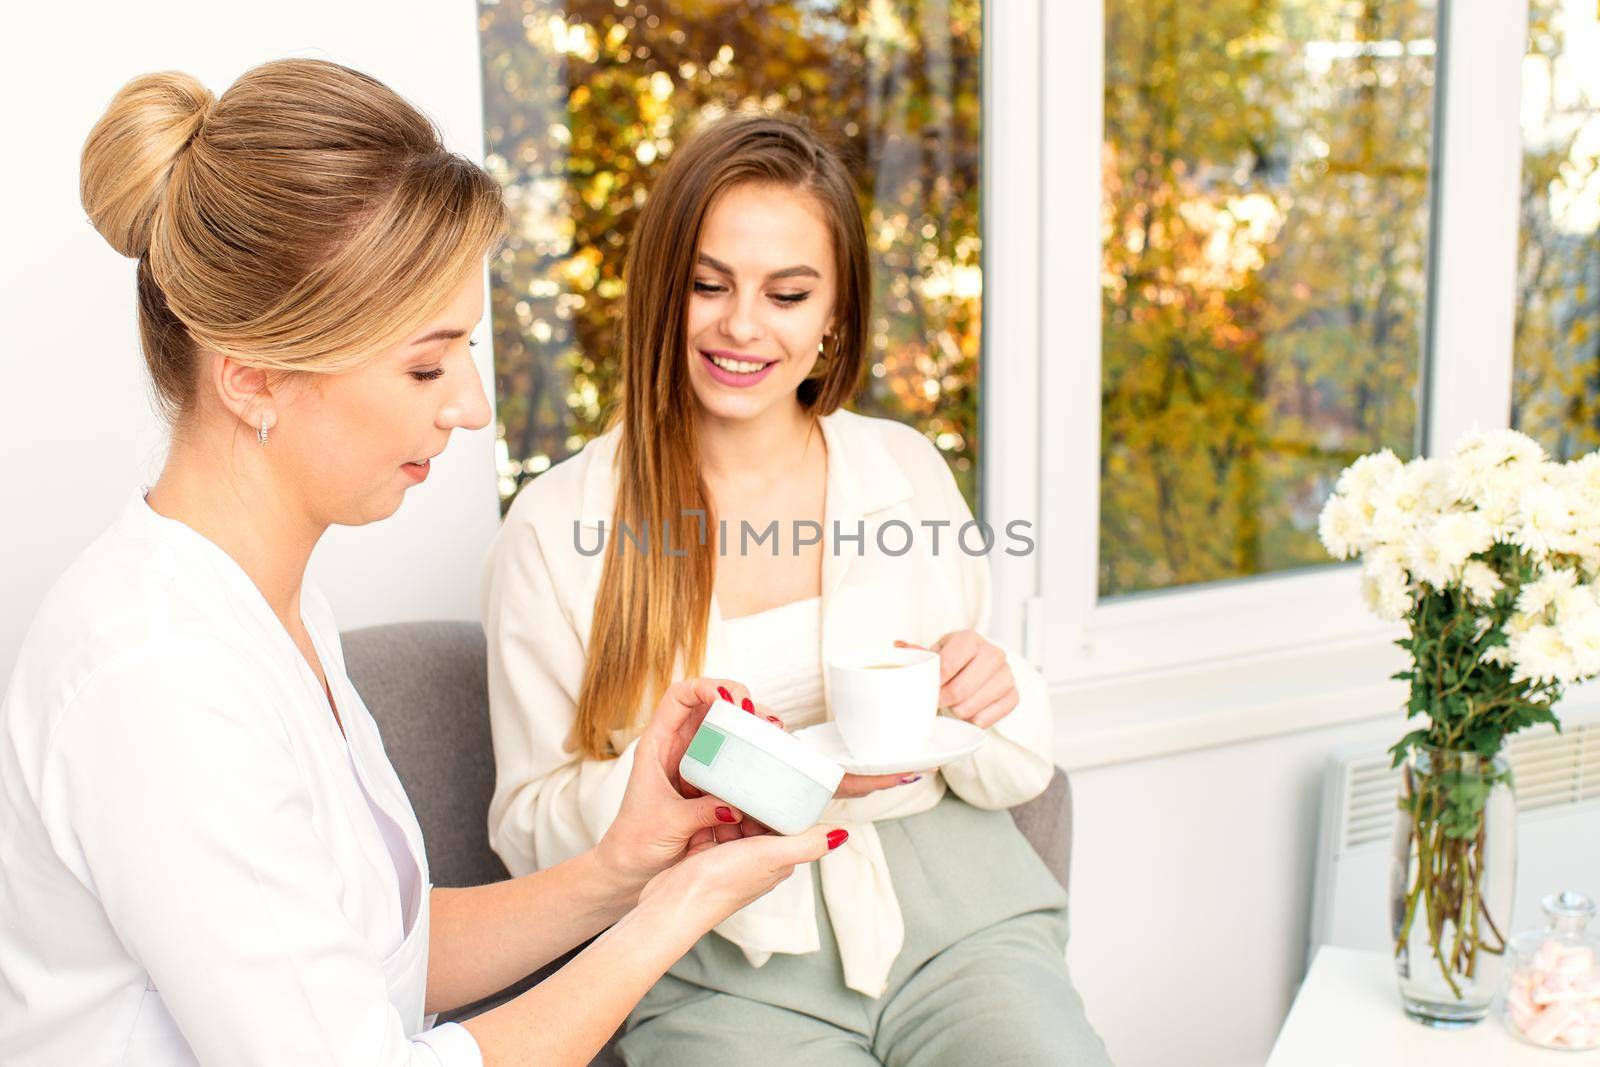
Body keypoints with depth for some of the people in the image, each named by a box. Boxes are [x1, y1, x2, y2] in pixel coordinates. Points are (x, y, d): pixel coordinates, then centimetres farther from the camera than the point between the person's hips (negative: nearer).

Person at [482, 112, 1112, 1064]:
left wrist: (991, 698, -10)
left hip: (959, 922, 2)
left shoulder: (906, 471, 7)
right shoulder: (558, 527, -1)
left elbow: (1019, 773, 13)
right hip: (728, 971, -2)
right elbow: (531, 825, 2)